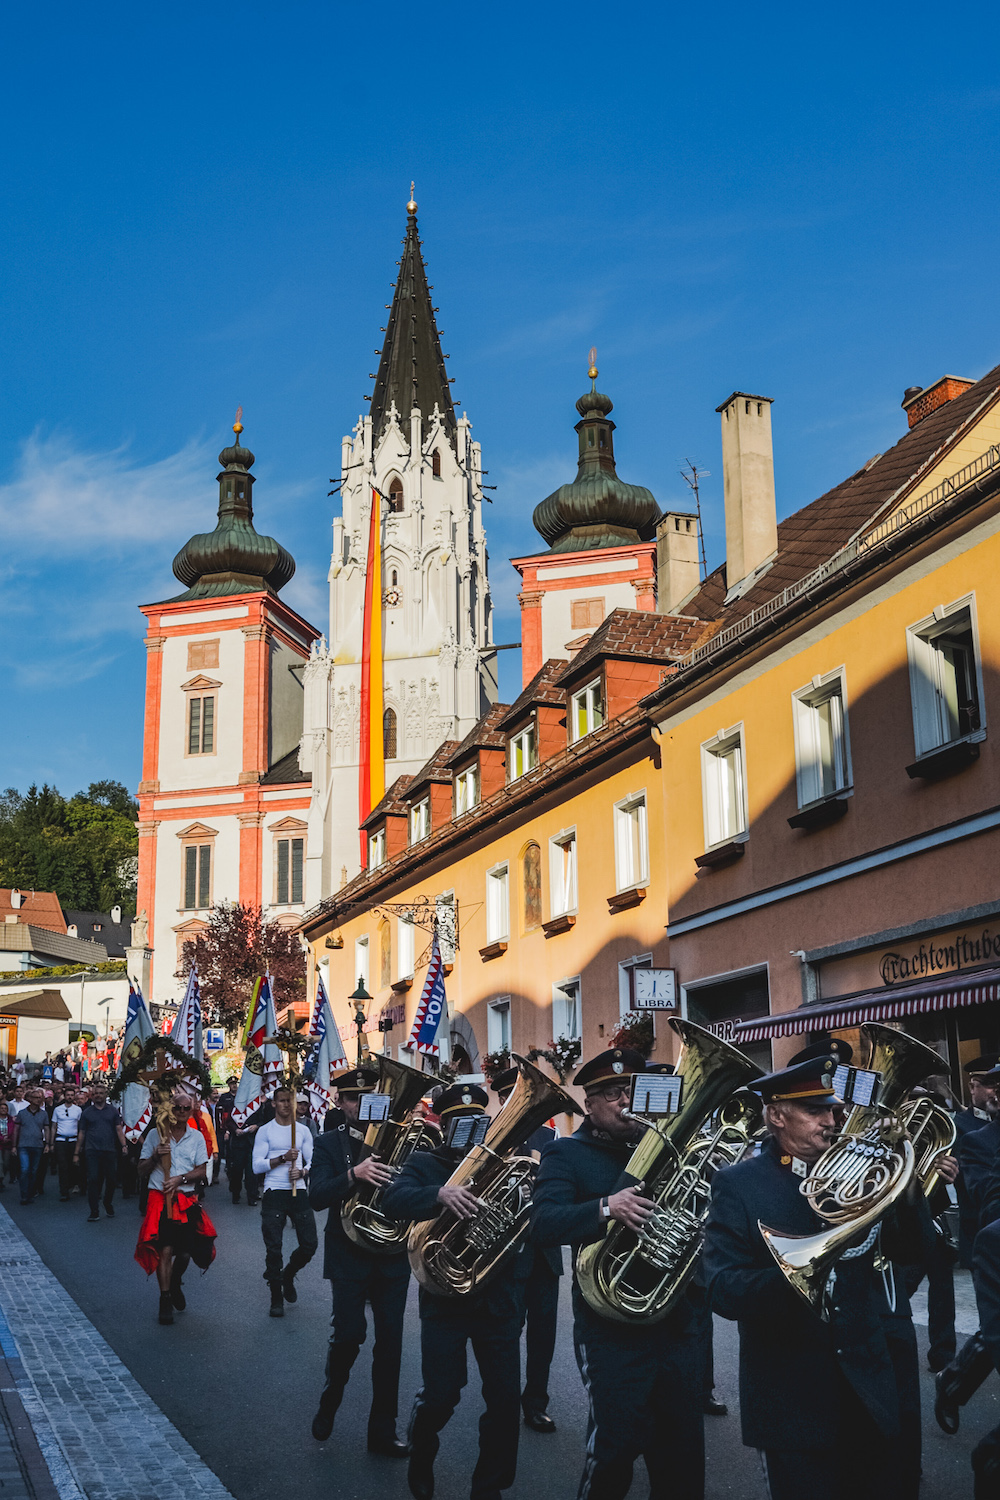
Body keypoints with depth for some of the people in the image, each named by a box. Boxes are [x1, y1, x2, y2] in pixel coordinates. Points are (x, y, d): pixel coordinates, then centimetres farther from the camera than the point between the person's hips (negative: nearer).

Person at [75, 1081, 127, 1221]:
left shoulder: (112, 1111, 9)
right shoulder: (87, 1112, 9)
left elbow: (119, 1130, 5)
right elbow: (82, 1133, 11)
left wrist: (124, 1145, -10)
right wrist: (76, 1153, 9)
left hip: (109, 1151, 1)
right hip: (92, 1151, -1)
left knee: (111, 1179, 5)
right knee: (93, 1180, -7)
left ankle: (108, 1204, 29)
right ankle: (94, 1211, -3)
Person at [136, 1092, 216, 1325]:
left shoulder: (197, 1137, 8)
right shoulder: (155, 1134, 3)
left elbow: (201, 1171, 3)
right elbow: (142, 1169, 5)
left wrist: (180, 1179, -14)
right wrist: (155, 1156, -15)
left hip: (187, 1200, 2)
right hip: (160, 1199, -2)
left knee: (185, 1251, 3)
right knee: (165, 1250, -10)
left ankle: (175, 1284, 34)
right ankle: (165, 1301, 1)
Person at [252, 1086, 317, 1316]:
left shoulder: (303, 1131, 12)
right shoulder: (265, 1131, 3)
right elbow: (257, 1166, -4)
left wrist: (303, 1171, -11)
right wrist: (282, 1159, -16)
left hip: (299, 1192, 3)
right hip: (274, 1193, -3)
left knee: (310, 1244, -2)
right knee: (273, 1249, -2)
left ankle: (288, 1275, 27)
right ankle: (276, 1299, 11)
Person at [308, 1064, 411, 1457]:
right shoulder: (328, 1144, 0)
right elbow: (317, 1196, -15)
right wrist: (354, 1175, -31)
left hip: (392, 1254, 2)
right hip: (349, 1255, -2)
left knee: (390, 1342, 5)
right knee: (348, 1333, -10)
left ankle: (383, 1430, 19)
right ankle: (329, 1402, 20)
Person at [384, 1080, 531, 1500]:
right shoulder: (425, 1163, 1)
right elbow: (395, 1199, -20)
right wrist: (440, 1193, -38)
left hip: (499, 1299, 2)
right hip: (444, 1301, -2)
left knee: (506, 1398, 1)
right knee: (439, 1397, -1)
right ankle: (421, 1459, 31)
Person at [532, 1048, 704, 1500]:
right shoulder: (566, 1154, -2)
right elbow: (544, 1224, -18)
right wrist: (605, 1208, -33)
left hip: (678, 1323, 5)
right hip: (612, 1331, -4)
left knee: (683, 1455, 12)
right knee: (615, 1448, -5)